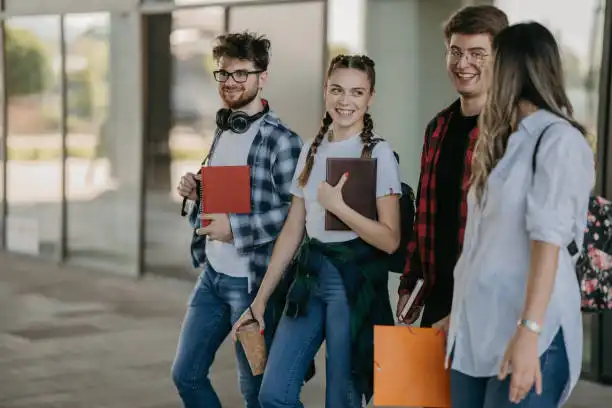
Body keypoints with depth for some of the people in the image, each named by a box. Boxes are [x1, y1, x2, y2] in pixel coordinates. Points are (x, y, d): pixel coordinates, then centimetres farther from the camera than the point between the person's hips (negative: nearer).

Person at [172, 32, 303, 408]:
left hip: (252, 280, -8)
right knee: (186, 374, 13)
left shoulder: (281, 140, -15)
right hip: (212, 275, 8)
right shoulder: (223, 130, 10)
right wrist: (198, 192, 0)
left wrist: (236, 227, -23)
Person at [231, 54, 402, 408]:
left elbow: (390, 240, -13)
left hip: (355, 281, -6)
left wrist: (337, 205, -19)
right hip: (310, 274, 6)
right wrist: (261, 298, 12)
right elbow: (292, 231, 13)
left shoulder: (379, 153, -8)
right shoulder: (312, 150, 10)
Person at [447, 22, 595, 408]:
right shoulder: (506, 140, 19)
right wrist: (459, 313, 16)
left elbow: (548, 240, -16)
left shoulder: (558, 140, -7)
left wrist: (529, 331, -24)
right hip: (477, 324, 7)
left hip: (525, 327, -7)